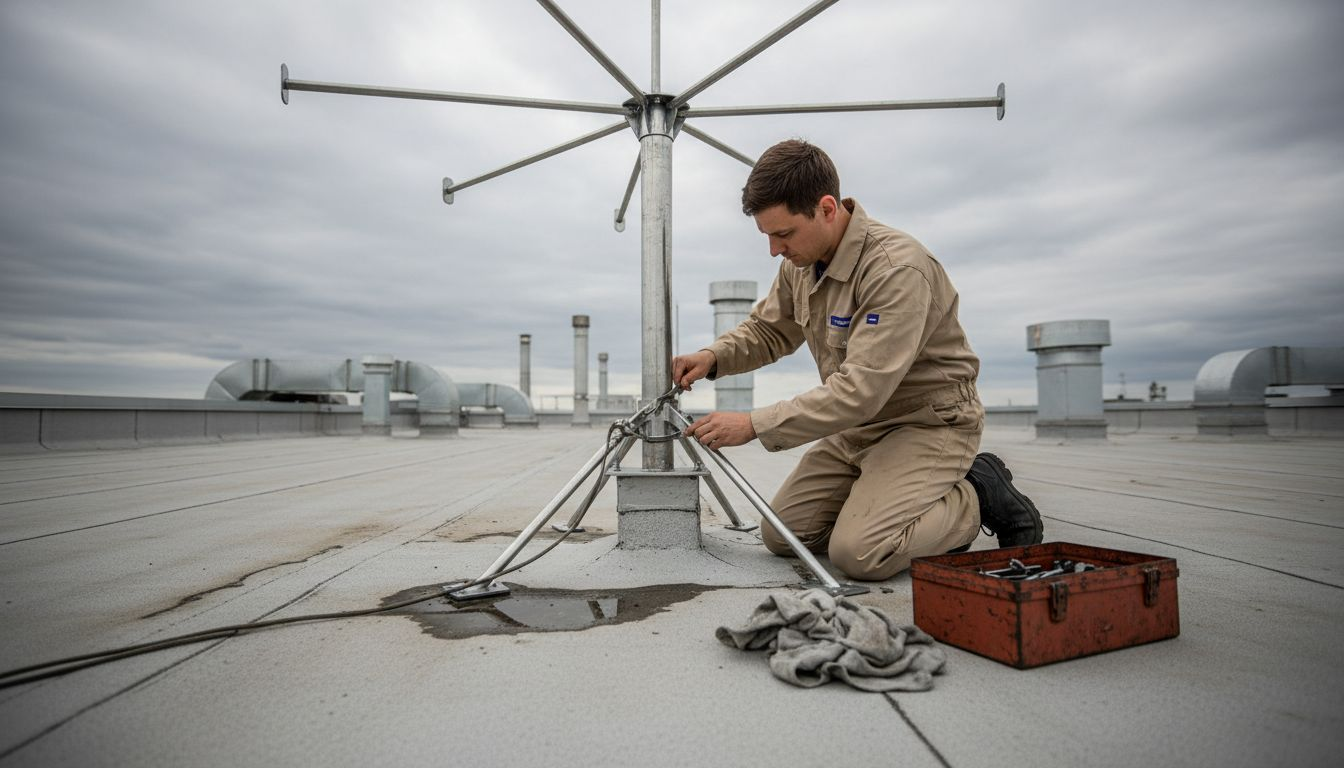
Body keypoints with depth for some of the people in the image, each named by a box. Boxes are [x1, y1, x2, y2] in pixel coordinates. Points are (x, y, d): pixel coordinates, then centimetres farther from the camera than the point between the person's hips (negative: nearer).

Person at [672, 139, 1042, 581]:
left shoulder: (897, 268, -28)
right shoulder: (801, 263, -1)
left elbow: (861, 391, -33)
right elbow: (768, 331, 13)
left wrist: (755, 425, -31)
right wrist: (713, 357, -8)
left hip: (928, 423, -8)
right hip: (857, 427, 8)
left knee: (858, 553, -24)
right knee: (781, 536, 3)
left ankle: (978, 496, 3)